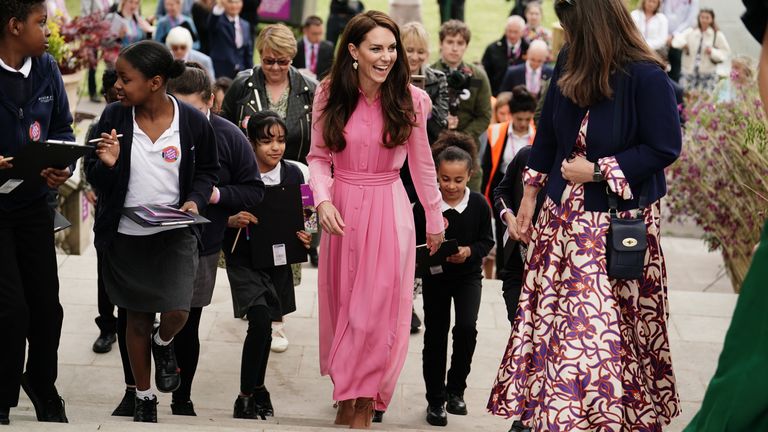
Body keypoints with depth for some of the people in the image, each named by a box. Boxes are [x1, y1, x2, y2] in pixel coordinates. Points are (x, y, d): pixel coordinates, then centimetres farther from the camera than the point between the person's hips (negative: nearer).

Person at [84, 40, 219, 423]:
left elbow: (207, 170, 7)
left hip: (174, 234, -1)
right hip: (125, 235, 1)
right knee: (137, 319, 13)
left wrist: (195, 200, -11)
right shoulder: (114, 117, -8)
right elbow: (95, 179, -1)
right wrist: (106, 164, -23)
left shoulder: (193, 122, -10)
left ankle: (164, 343, 22)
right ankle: (144, 397, 32)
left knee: (177, 312, -16)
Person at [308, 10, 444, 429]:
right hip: (342, 209, 1)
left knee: (379, 308, -2)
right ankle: (349, 392, 26)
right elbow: (319, 157, 1)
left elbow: (422, 164, 4)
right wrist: (323, 200, -16)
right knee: (342, 303, 10)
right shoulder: (330, 95, -4)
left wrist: (435, 219, 11)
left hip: (389, 211, -1)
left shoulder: (409, 99, -5)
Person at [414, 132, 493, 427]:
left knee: (466, 328, -16)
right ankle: (435, 400, 18)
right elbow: (412, 242, -7)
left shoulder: (478, 204, -13)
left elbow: (487, 241, -3)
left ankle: (456, 389, 4)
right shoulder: (424, 205, -16)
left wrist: (469, 251, -21)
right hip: (435, 276, 0)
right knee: (435, 336, 6)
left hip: (468, 275, 0)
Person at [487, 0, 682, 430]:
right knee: (548, 315, 10)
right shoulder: (569, 64, -1)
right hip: (565, 214, 6)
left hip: (620, 219, -6)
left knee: (613, 325, -2)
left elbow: (665, 148, -15)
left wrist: (597, 171, -15)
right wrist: (530, 193, 13)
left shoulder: (647, 77, -19)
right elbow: (549, 131, 11)